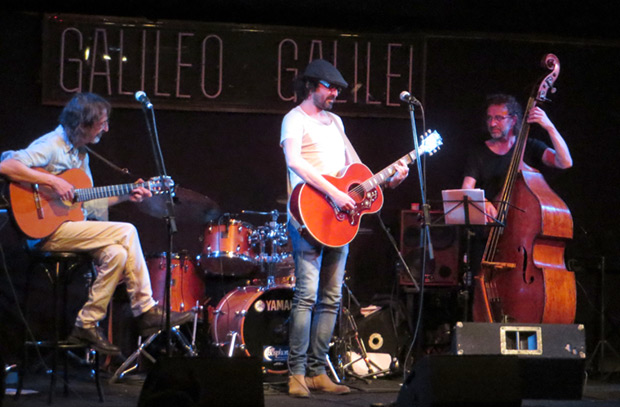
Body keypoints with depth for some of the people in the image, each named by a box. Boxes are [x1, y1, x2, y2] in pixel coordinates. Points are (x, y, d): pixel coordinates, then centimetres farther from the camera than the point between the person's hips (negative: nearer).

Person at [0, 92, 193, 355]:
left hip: (71, 225, 9)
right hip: (46, 232, -9)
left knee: (117, 253, -15)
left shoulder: (80, 154, 18)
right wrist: (52, 181, -27)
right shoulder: (52, 145, -11)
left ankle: (87, 325, -7)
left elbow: (86, 204, 21)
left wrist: (125, 196, 10)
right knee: (126, 232, -18)